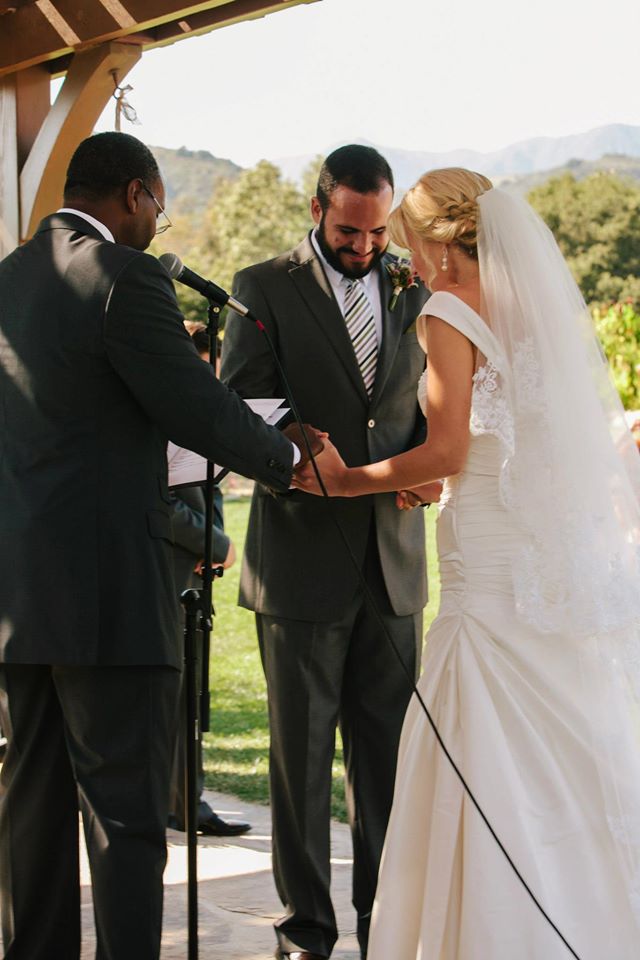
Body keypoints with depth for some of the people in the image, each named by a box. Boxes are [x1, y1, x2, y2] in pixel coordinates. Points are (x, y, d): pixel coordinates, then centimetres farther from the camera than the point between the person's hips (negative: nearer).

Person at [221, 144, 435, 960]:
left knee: (388, 750, 7)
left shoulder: (411, 293, 11)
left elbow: (432, 406, 16)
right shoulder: (264, 288, -1)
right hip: (301, 557, -3)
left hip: (392, 560, 3)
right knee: (301, 752, 3)